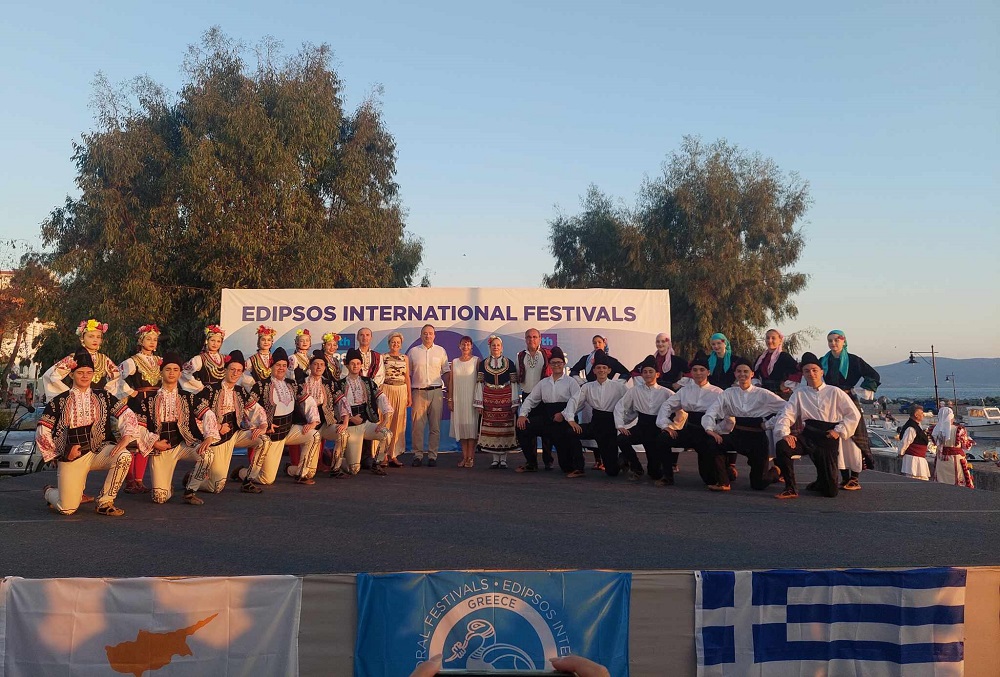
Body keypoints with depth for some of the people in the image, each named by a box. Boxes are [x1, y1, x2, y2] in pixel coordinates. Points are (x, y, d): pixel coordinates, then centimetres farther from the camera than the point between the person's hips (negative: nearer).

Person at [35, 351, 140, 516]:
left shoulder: (103, 397, 5)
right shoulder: (59, 401, 1)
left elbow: (128, 415, 0)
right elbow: (42, 431, 3)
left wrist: (125, 439, -15)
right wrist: (61, 452, -1)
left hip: (99, 450, 2)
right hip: (71, 456, -2)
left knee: (124, 456, -32)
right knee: (67, 509, -11)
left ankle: (105, 502, -11)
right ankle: (50, 492, 30)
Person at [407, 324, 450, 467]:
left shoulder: (441, 351, 11)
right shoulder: (413, 351, 9)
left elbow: (446, 372, 11)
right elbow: (408, 374, 9)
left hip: (436, 391, 1)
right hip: (418, 392, -1)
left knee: (435, 426, 2)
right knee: (417, 426, -2)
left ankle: (432, 455, 8)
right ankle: (417, 455, 6)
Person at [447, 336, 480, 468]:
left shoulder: (476, 361, 1)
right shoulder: (454, 362, 10)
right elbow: (451, 382, 9)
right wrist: (450, 399, 4)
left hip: (472, 398, -3)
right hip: (458, 398, 3)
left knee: (471, 426, -3)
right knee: (461, 426, 4)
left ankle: (471, 457, 1)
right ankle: (464, 456, 10)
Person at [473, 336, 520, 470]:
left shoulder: (509, 363, 6)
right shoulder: (483, 364, 9)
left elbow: (514, 384, 4)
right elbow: (479, 384, 7)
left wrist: (514, 403, -2)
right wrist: (479, 404, 2)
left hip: (505, 399, -1)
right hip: (489, 399, 1)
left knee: (505, 427, -2)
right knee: (490, 428, 1)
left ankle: (503, 458, 6)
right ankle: (495, 458, 10)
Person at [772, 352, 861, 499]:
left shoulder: (834, 392, 7)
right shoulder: (799, 393, 9)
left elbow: (854, 415, 8)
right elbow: (786, 415, -2)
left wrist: (839, 431, -4)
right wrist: (784, 434, -20)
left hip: (828, 439, -1)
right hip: (808, 436, 1)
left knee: (831, 492, -6)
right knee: (781, 446, -33)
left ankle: (821, 483, 35)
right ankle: (791, 488, -17)